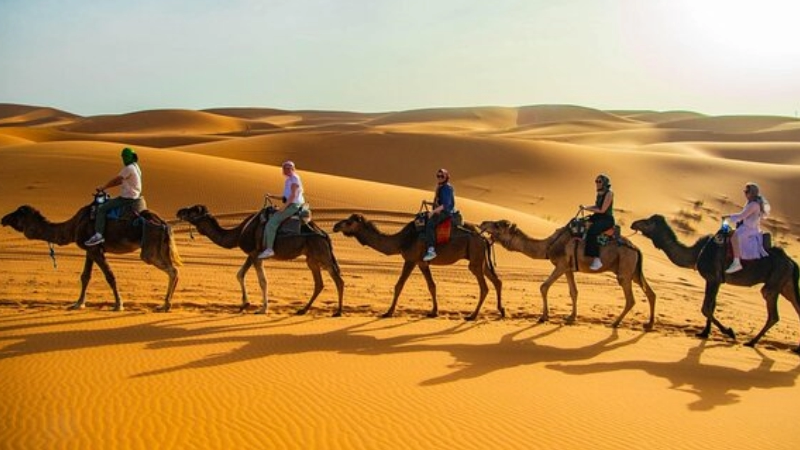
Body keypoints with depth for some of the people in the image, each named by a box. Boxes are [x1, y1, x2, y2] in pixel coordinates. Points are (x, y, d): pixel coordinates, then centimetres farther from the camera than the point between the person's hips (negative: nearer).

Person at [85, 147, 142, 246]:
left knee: (101, 209, -14)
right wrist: (105, 186, 15)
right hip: (134, 197, 10)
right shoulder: (136, 168, 14)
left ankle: (98, 235, -22)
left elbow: (115, 180, -11)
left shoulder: (129, 168, -16)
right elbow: (120, 181, 18)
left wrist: (103, 187, 2)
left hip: (127, 198, -10)